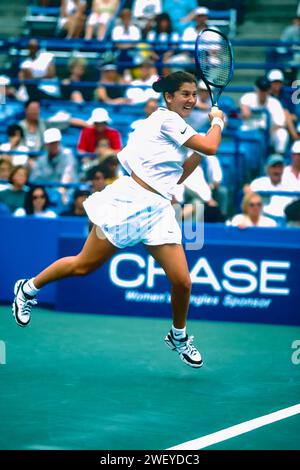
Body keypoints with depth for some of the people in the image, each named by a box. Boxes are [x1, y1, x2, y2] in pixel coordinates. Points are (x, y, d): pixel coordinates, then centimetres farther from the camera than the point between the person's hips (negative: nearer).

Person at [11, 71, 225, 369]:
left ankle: (178, 336, 21)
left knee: (182, 282, -4)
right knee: (84, 266, 2)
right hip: (129, 201, -8)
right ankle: (28, 288, 25)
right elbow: (211, 147, -16)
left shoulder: (176, 127, 16)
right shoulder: (167, 119, -10)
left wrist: (199, 154, 12)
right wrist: (217, 122, 1)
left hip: (158, 210, 8)